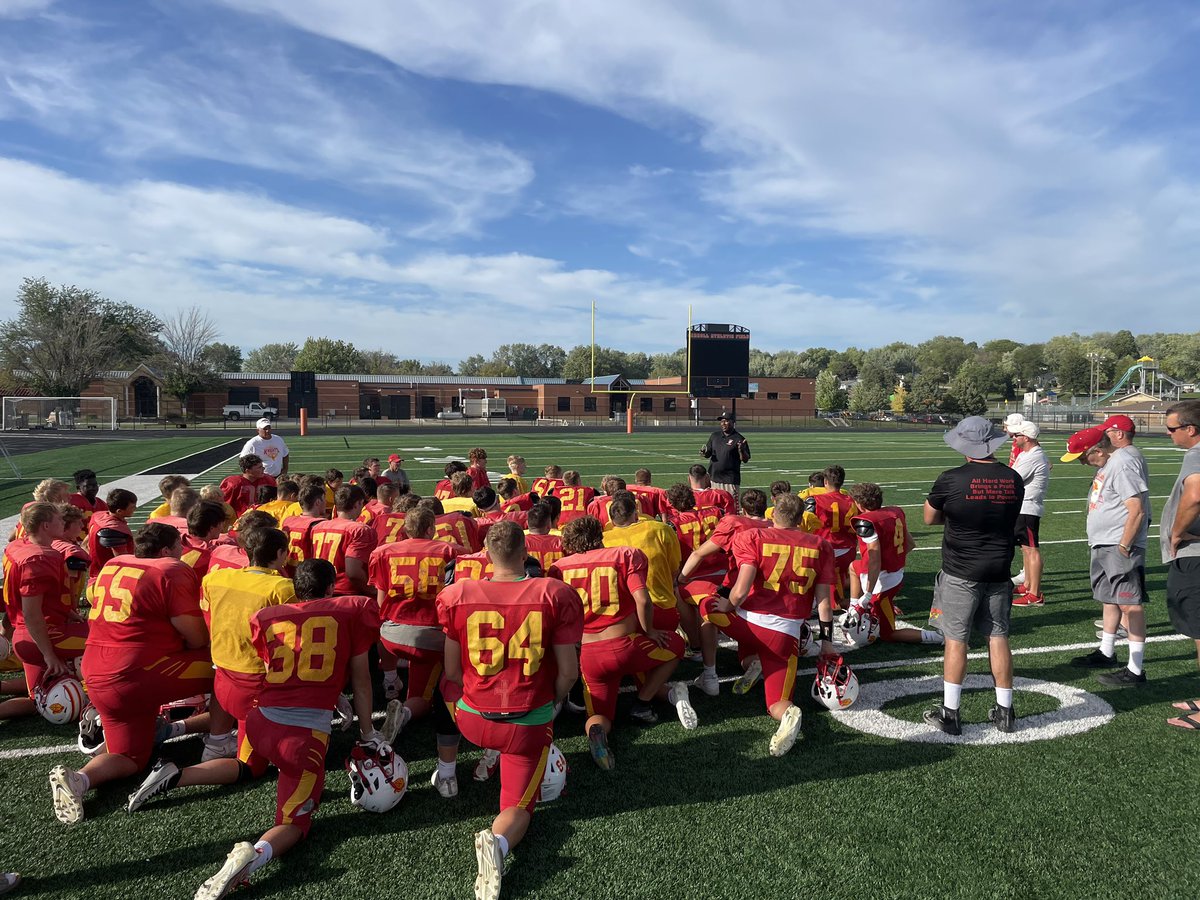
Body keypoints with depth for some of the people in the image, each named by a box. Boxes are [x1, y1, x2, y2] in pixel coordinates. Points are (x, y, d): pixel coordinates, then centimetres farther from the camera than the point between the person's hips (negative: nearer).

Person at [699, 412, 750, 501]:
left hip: (730, 480, -5)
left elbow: (745, 460, -5)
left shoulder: (739, 439, -4)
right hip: (713, 478, 5)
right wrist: (704, 453, -6)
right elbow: (708, 455, 17)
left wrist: (741, 450, -25)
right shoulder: (714, 436, 12)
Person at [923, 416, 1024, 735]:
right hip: (999, 573, 4)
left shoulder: (951, 480, -15)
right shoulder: (1014, 480, -1)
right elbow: (1010, 520, 14)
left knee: (956, 640, 4)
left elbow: (930, 518, -1)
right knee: (998, 638, 13)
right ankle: (1004, 712, 23)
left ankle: (949, 713, 11)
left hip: (960, 575, -4)